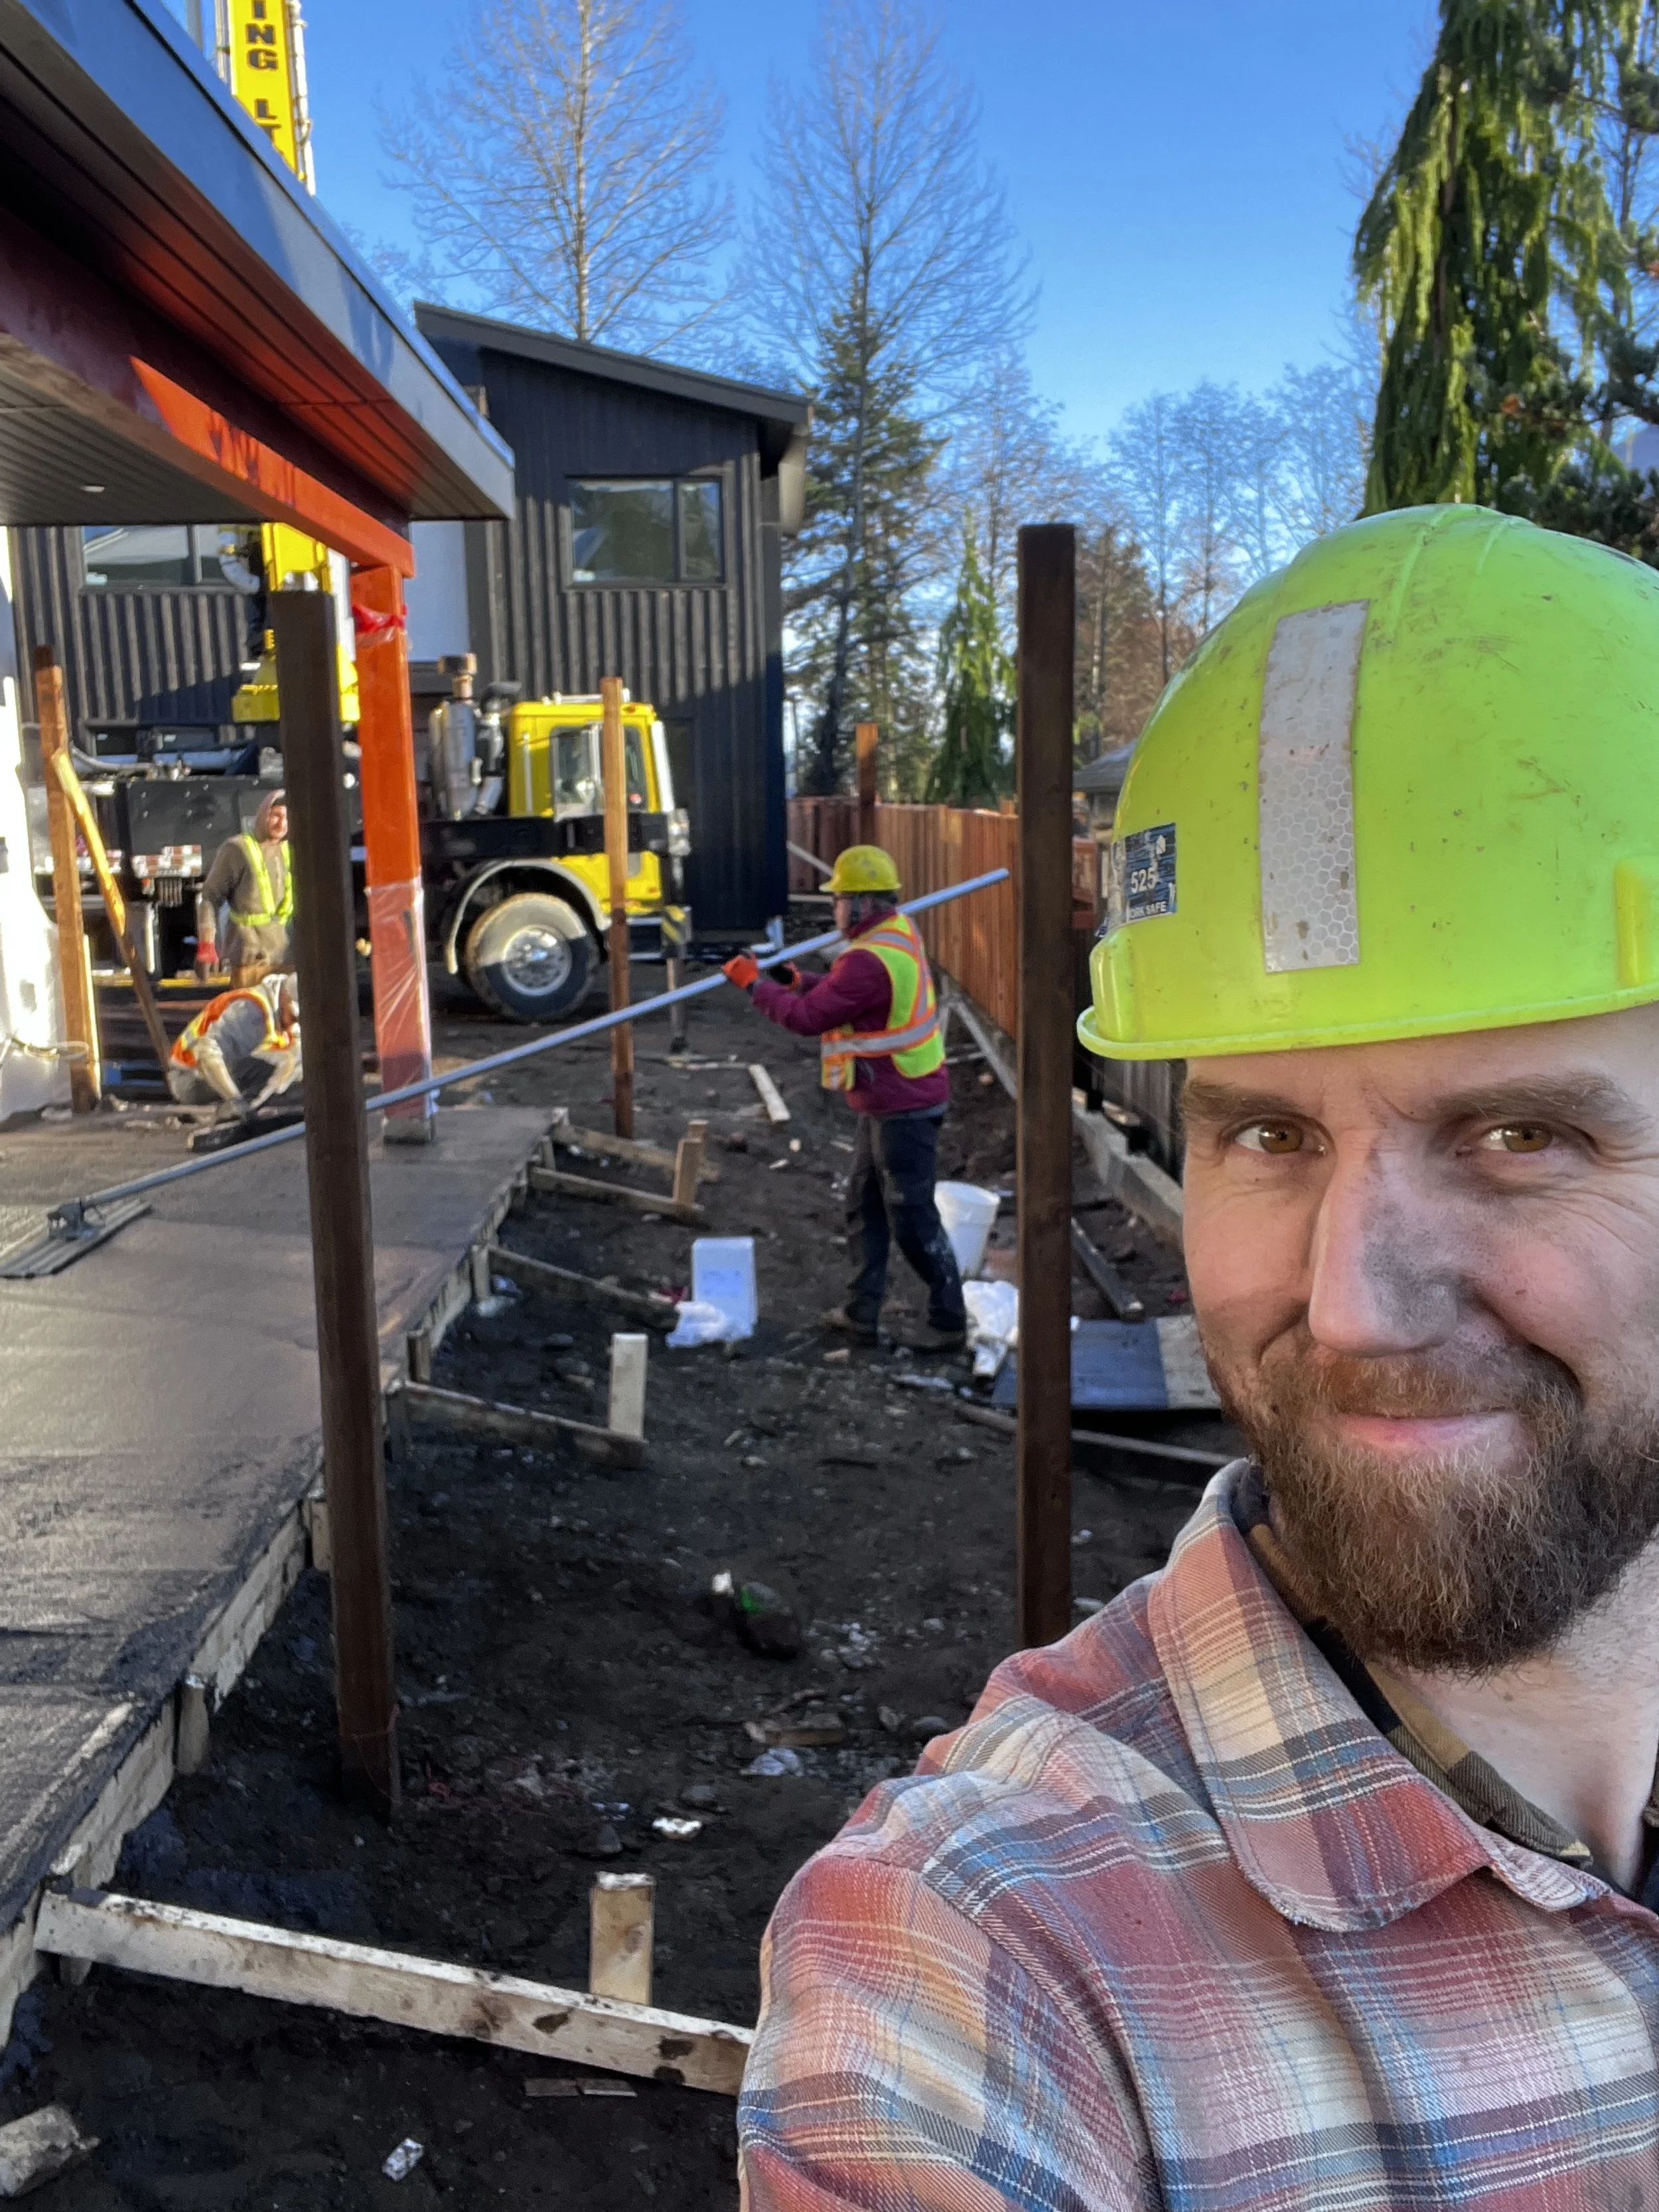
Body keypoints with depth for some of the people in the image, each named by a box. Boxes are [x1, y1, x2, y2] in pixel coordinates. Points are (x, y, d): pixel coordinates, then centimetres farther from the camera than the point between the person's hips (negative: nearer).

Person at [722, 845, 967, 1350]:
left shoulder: (870, 960, -25)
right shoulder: (899, 931, 7)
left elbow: (809, 1017, -21)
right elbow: (843, 994, 16)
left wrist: (754, 984, -9)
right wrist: (799, 983, 5)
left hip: (903, 1108, -11)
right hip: (885, 1104, 11)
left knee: (913, 1218, -1)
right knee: (864, 1206, 17)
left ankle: (949, 1322, 10)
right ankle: (861, 1313, 26)